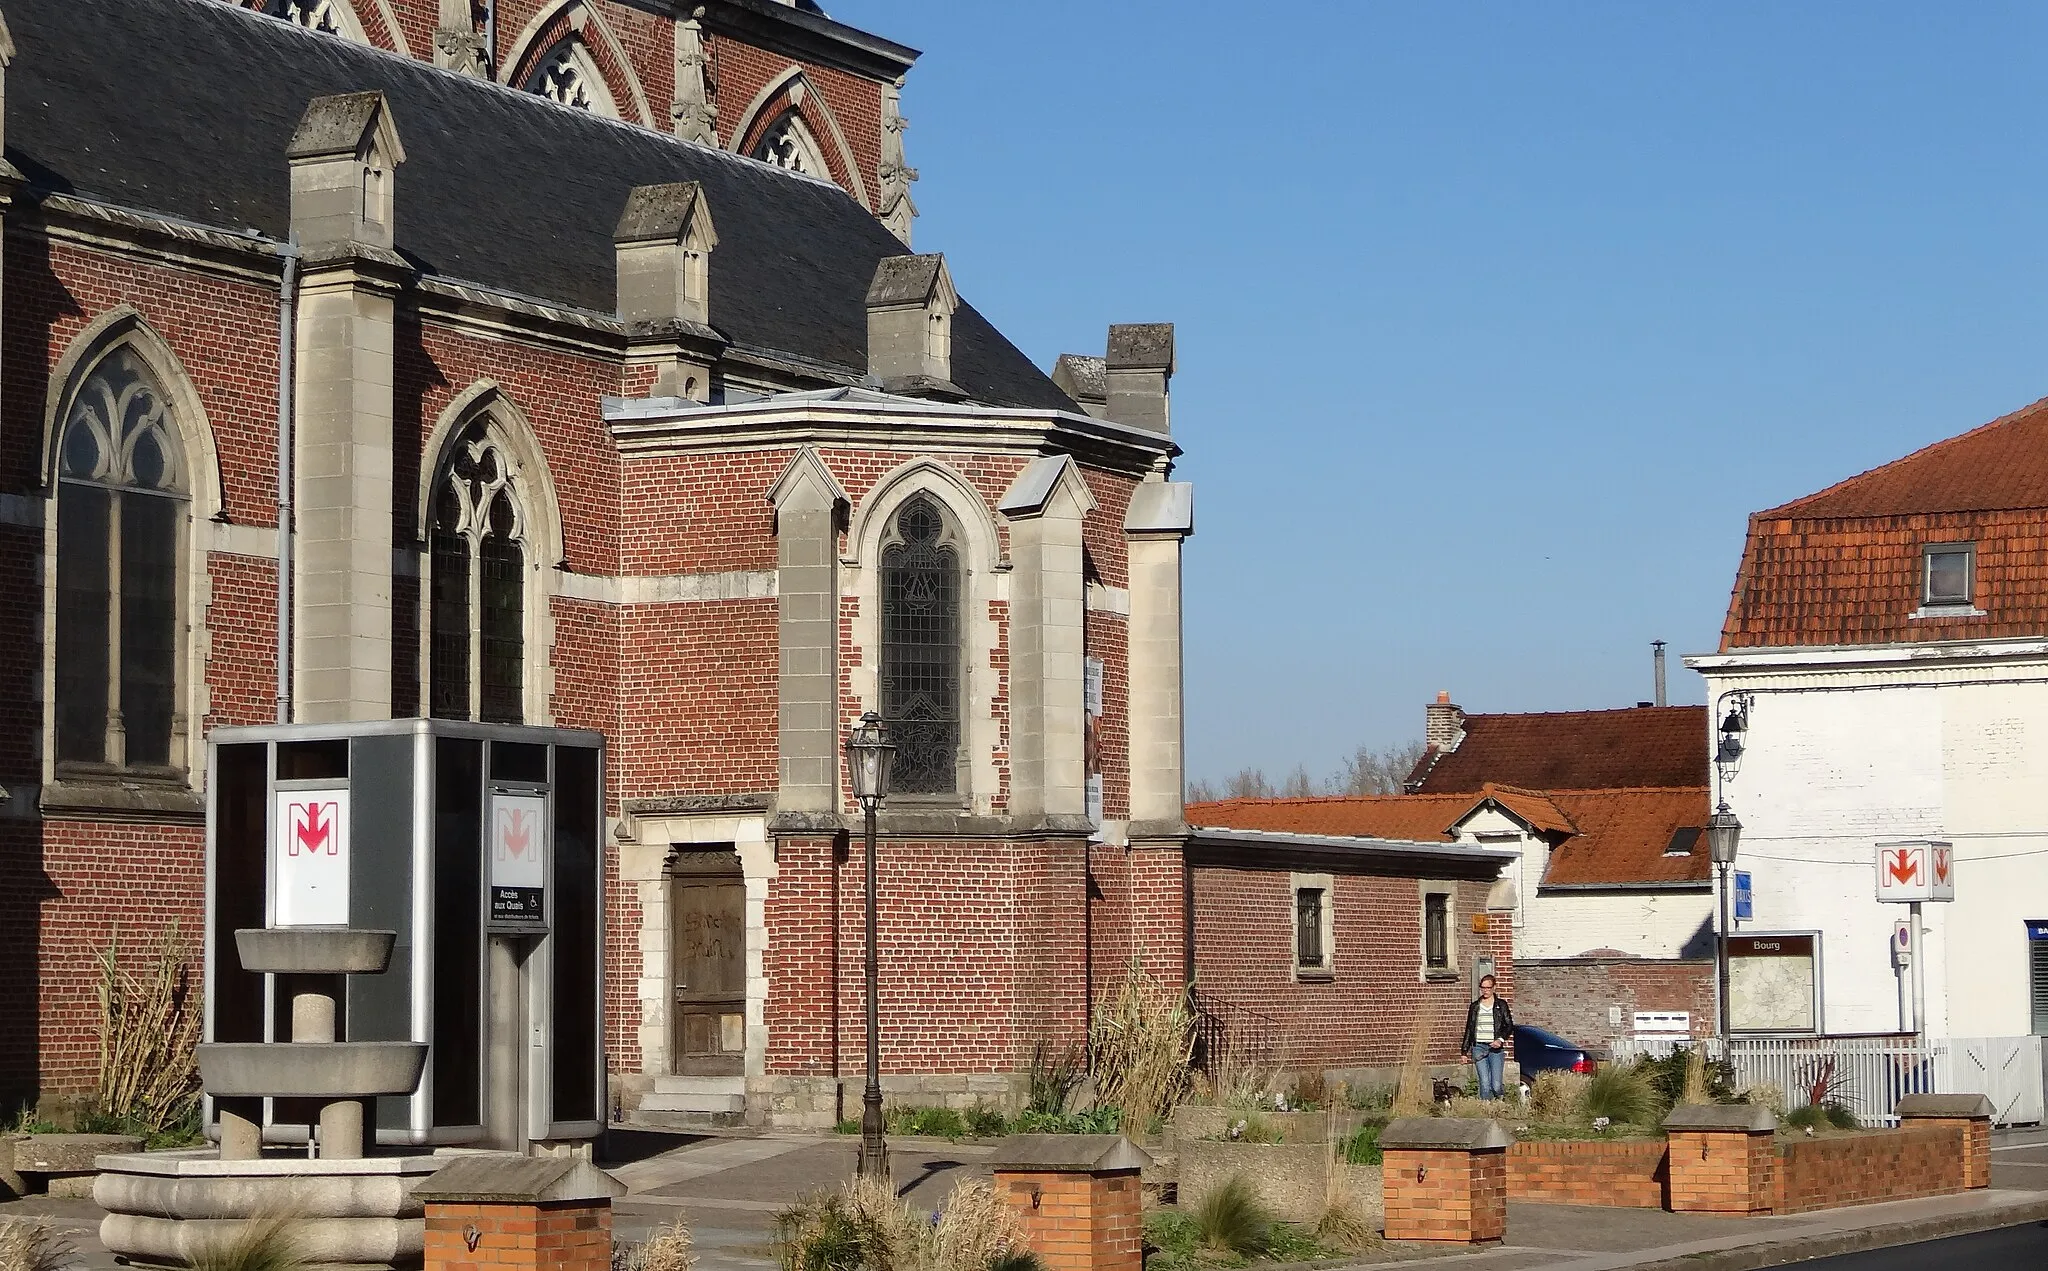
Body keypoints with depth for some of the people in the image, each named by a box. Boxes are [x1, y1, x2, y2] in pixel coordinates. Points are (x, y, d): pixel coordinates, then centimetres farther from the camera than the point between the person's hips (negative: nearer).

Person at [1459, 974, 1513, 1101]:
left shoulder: (1501, 1005, 7)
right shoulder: (1474, 1007, 13)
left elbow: (1509, 1026, 3)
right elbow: (1469, 1030, 17)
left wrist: (1501, 1039, -15)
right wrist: (1464, 1052, 14)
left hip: (1496, 1048, -2)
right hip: (1479, 1047, 2)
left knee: (1496, 1086, -9)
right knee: (1485, 1085, -8)